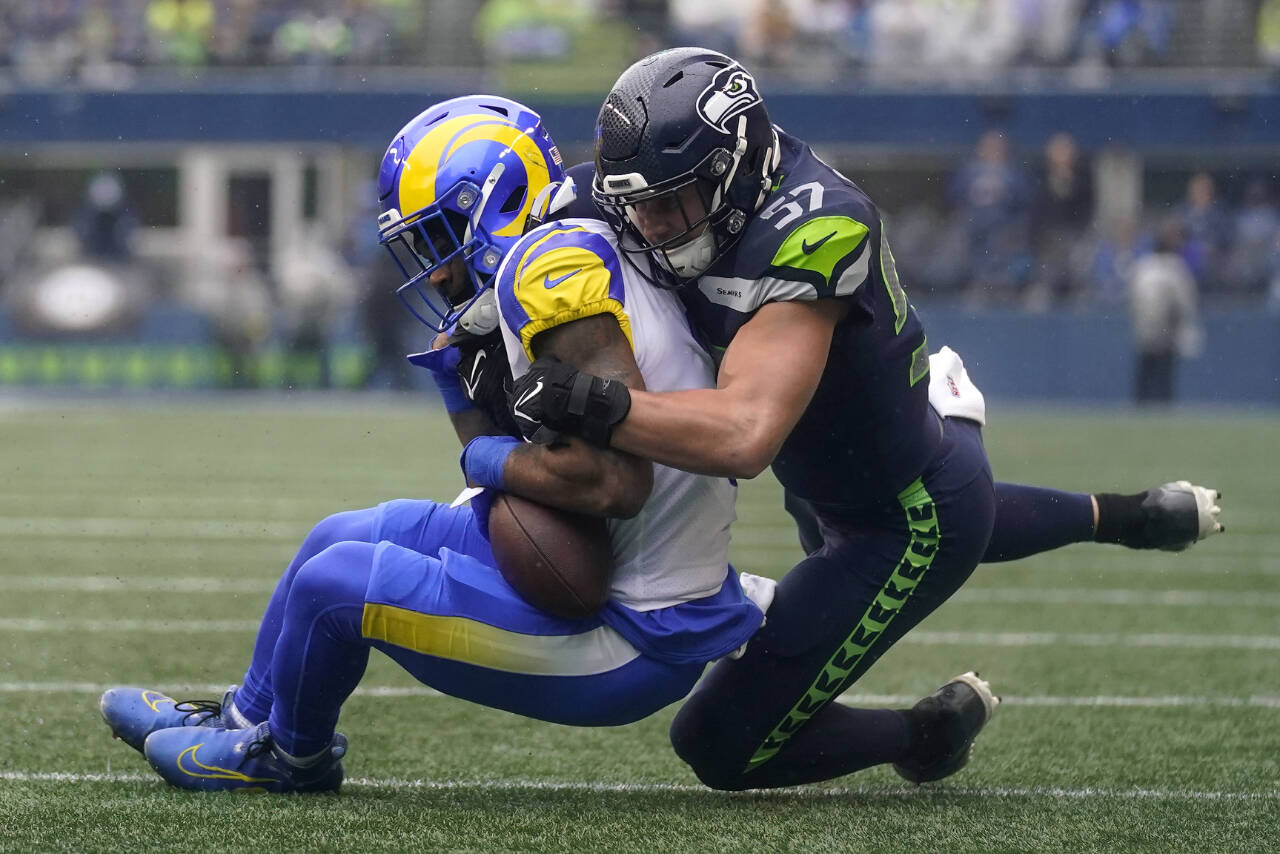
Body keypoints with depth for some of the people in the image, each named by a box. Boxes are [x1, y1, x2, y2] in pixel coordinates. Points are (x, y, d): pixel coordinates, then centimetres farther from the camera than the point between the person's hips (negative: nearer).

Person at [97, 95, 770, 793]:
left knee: (337, 581, -4)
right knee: (342, 537, 19)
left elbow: (616, 482, -28)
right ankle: (249, 716, 42)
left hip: (633, 643, -10)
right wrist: (462, 387, 2)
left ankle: (291, 755, 25)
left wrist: (492, 462, -13)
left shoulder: (555, 267, -21)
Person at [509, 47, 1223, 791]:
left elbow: (746, 435, -51)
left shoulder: (803, 240, -40)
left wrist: (591, 405, -55)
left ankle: (930, 733, 16)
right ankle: (1120, 517, 57)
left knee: (722, 748, -4)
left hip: (903, 526, -9)